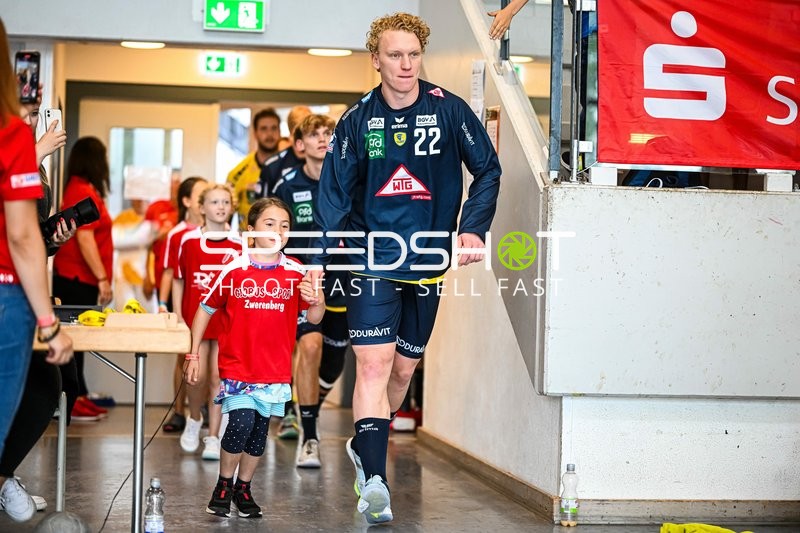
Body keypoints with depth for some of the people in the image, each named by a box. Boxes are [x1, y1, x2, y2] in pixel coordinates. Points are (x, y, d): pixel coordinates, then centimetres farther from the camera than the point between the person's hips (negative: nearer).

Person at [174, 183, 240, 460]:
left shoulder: (238, 245, -1)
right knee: (198, 376, -7)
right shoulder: (188, 240, 0)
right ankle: (194, 419, 24)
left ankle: (213, 437, 13)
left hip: (226, 321, 0)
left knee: (218, 378, 2)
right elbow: (179, 279, 8)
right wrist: (177, 315, 4)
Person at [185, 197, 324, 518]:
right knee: (241, 423, -16)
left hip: (275, 369, 3)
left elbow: (314, 319, 1)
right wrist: (193, 355, 0)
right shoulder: (234, 270, -6)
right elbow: (205, 310, 2)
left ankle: (243, 488, 28)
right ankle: (223, 486, 5)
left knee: (259, 431, 10)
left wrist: (317, 302, -23)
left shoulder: (296, 273, -1)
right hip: (237, 366, -3)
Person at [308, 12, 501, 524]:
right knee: (374, 363, -16)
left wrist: (473, 228, -9)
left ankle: (364, 447, 37)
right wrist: (318, 257, -7)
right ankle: (374, 480, -18)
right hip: (372, 260, -2)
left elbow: (488, 170, 4)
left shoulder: (449, 111, -4)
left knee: (405, 368, 13)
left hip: (428, 261, 2)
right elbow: (335, 192, 1)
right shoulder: (358, 120, -2)